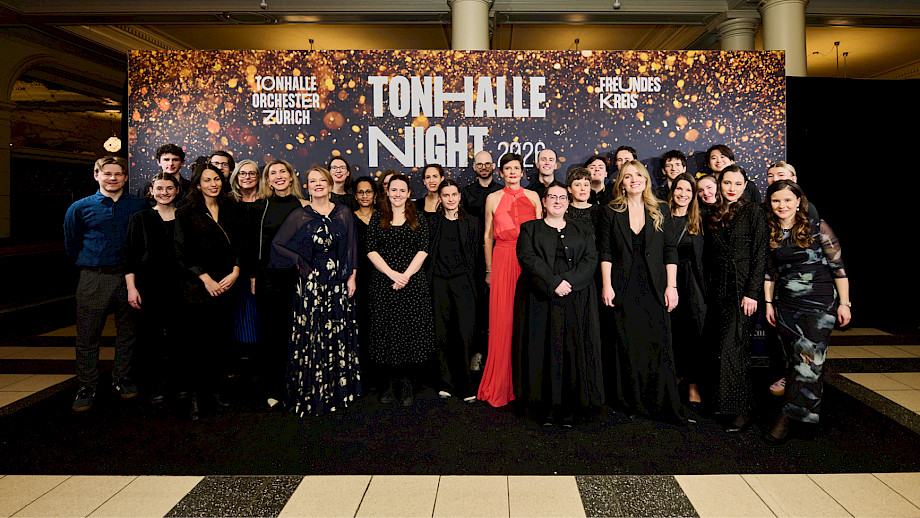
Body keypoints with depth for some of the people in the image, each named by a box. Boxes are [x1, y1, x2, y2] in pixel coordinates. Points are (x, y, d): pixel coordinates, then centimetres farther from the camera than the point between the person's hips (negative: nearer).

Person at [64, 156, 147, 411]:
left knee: (127, 331, 10)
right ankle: (87, 387, 16)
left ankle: (121, 380, 25)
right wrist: (90, 264, 9)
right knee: (88, 336, 3)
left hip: (129, 277, 1)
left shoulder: (140, 205, 4)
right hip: (94, 279, -1)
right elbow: (71, 246, 12)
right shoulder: (80, 208, 4)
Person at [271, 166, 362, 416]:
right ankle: (311, 395, 8)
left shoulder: (344, 213, 7)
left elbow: (351, 247, 8)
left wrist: (352, 277, 2)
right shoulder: (300, 215, 1)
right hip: (311, 281, -2)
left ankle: (339, 390, 18)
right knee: (312, 335, -2)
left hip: (339, 281, 2)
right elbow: (277, 244, 2)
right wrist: (299, 262, -4)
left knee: (339, 333, 5)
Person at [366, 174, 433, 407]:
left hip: (412, 281, 0)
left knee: (412, 329, -3)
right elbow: (371, 250, 1)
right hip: (383, 281, 0)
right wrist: (392, 274, -11)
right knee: (386, 330, 0)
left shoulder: (418, 219, 10)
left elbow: (423, 250, 1)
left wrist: (406, 274, -12)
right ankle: (390, 381, 13)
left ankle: (406, 382, 9)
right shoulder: (377, 218, 9)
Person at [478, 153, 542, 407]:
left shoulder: (532, 196, 10)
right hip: (503, 260, -1)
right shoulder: (493, 198, 7)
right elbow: (488, 235, 8)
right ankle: (502, 385, 11)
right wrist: (489, 269, 4)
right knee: (503, 320, -1)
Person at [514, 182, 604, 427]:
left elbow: (590, 260, 3)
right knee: (543, 349, -4)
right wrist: (554, 283, -16)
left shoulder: (583, 231, 17)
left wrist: (569, 281, -14)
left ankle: (569, 407, 4)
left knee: (574, 349, -3)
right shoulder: (530, 229, 12)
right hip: (540, 298, -1)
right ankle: (546, 406, 4)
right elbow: (528, 258, -4)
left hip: (576, 300, 2)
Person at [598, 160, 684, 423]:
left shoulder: (661, 210, 8)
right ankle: (631, 402, 15)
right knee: (626, 344, 3)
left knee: (658, 343, -3)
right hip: (623, 288, 0)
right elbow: (605, 252, 4)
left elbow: (670, 250, 6)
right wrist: (606, 285, -4)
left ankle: (665, 405, 5)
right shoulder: (611, 211, 6)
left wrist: (671, 286, -1)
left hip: (654, 287, 0)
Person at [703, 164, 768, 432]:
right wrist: (708, 287, 11)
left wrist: (752, 293, -13)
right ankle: (722, 402, 18)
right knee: (718, 346, 6)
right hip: (717, 288, 6)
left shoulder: (753, 211, -3)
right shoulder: (714, 215, 13)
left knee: (732, 346, -11)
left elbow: (760, 254, -7)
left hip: (742, 287, -5)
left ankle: (740, 409, -2)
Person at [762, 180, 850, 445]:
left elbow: (838, 267, -4)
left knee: (808, 360, -11)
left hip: (819, 305, -4)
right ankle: (810, 411, 19)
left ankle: (788, 418, -9)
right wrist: (768, 303, 10)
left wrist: (844, 303, -5)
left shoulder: (818, 229, -5)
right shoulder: (770, 234, 6)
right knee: (794, 360, 7)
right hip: (785, 306, 4)